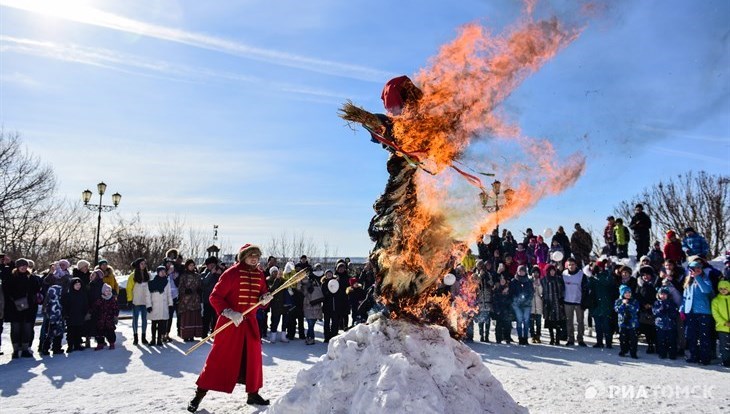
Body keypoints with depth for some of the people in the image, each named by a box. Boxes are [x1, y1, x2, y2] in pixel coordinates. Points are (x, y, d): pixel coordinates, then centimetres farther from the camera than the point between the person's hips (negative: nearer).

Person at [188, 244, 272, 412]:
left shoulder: (259, 275, 5)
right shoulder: (232, 273, -13)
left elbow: (261, 297, 14)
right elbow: (215, 296, -15)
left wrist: (264, 299, -9)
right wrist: (229, 312, -25)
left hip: (250, 322, 6)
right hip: (230, 322, -6)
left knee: (253, 357, 10)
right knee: (220, 357, -3)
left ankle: (253, 393, 25)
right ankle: (200, 393, 10)